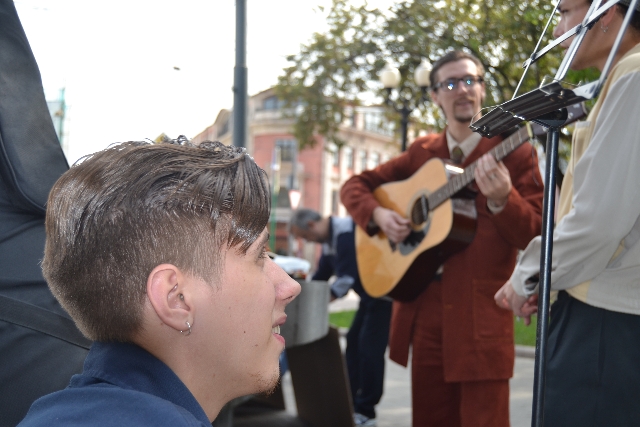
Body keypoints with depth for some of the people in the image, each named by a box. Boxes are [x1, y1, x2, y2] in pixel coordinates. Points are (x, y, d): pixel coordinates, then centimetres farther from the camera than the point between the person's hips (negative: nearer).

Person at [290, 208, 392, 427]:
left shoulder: (346, 232, -24)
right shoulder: (329, 238, 9)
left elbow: (347, 277, -28)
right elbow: (320, 276, 15)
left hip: (383, 293, -10)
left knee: (369, 348, -11)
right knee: (354, 342, 11)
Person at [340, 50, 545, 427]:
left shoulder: (514, 150, -1)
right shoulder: (422, 151, 12)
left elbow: (535, 235, -6)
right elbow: (356, 185, 16)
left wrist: (502, 199, -25)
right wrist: (377, 214, -4)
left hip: (481, 312, -4)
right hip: (424, 305, 5)